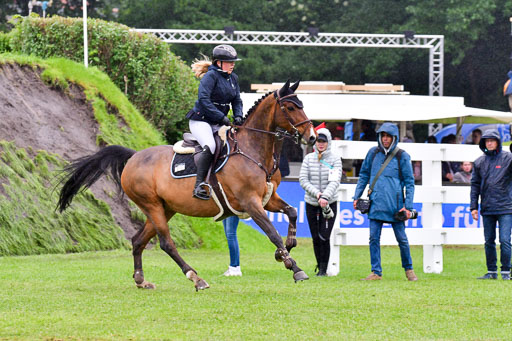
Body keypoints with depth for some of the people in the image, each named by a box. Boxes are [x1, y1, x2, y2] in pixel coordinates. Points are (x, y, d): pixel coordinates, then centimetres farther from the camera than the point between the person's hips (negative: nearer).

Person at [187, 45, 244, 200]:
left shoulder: (233, 78, 12)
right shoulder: (211, 76, -13)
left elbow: (236, 100, 15)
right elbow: (203, 99, -22)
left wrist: (238, 116, -5)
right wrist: (221, 117, -23)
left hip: (218, 123, 9)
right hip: (200, 121, -9)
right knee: (210, 146, -32)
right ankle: (199, 186, -34)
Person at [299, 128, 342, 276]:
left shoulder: (335, 159, -3)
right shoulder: (308, 158, 4)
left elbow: (335, 181, -13)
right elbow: (303, 179, -3)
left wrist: (325, 197, -28)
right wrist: (316, 193, -18)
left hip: (330, 204, -2)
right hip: (311, 203, 2)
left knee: (324, 237, -11)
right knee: (315, 238, 6)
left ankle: (324, 269, -1)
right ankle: (319, 267, 21)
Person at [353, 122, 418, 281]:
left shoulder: (402, 157, -1)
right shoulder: (373, 153, 8)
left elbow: (409, 183, 1)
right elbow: (364, 176, 17)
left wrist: (408, 206, -6)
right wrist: (357, 196, 10)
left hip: (395, 205, -3)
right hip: (376, 203, 3)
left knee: (402, 239, 3)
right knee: (374, 238, -1)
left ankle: (408, 269, 18)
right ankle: (376, 272, 4)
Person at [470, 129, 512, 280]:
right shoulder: (479, 162, 11)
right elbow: (475, 185, 13)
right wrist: (473, 206, 8)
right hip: (487, 209, 4)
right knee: (489, 241, 8)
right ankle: (491, 271, 15)